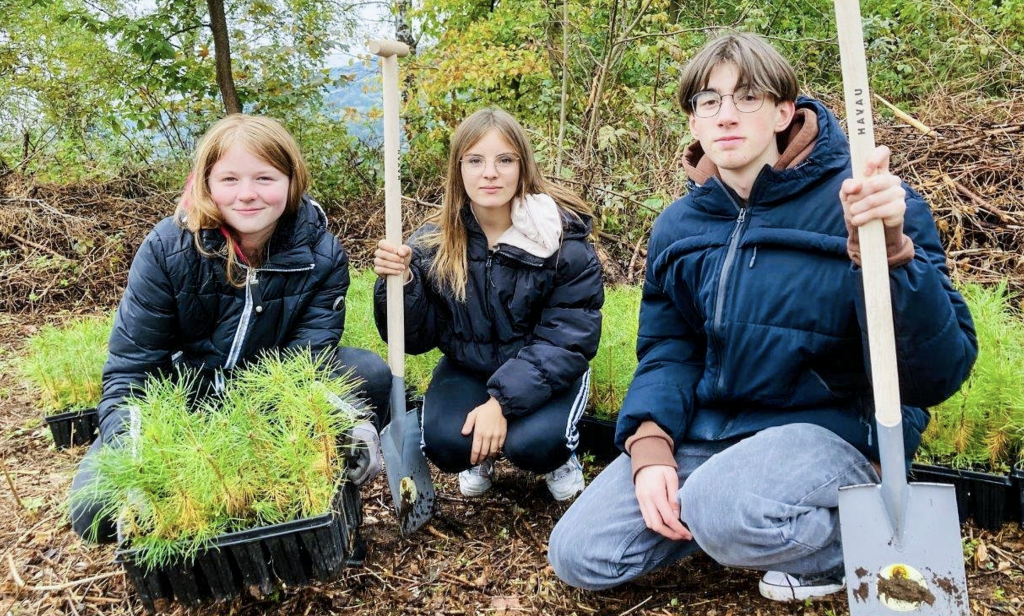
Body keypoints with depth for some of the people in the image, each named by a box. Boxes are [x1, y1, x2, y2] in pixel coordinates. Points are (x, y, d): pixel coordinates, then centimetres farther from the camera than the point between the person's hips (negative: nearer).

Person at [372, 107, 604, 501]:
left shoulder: (564, 239, -16)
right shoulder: (434, 243, -9)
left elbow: (568, 340, -18)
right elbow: (417, 338, -6)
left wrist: (502, 402, -27)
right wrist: (400, 283, -27)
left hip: (544, 375, -2)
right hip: (468, 370, 2)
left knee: (533, 444, -29)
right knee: (444, 443, -25)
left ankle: (562, 456, 9)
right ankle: (481, 456, 13)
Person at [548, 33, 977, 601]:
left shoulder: (858, 203, -13)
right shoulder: (679, 225, 4)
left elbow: (940, 372, -19)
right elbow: (667, 350, 6)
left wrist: (891, 251, -36)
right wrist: (649, 445, -12)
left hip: (834, 426, -4)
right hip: (703, 429, 5)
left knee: (725, 507, -36)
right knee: (578, 555, -7)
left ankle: (844, 540, -3)